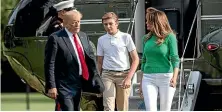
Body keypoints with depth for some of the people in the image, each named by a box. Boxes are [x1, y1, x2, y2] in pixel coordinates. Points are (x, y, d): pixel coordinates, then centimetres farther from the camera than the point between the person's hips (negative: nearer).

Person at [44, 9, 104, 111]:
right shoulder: (55, 38, -12)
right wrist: (51, 87, -19)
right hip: (64, 86, -8)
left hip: (78, 83, 8)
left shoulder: (83, 36, 10)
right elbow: (49, 65, -14)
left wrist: (96, 79, 8)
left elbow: (91, 58, 15)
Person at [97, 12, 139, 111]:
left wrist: (128, 78, -9)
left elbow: (135, 59, 0)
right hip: (107, 75, 1)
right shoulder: (101, 40, 9)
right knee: (108, 108, -14)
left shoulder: (126, 37, 1)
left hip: (123, 74, -1)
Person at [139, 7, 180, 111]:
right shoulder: (146, 38, 11)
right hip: (148, 79, 3)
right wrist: (141, 82, 18)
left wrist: (175, 77, -25)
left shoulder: (169, 37, -4)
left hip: (166, 78, -3)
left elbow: (175, 59, -10)